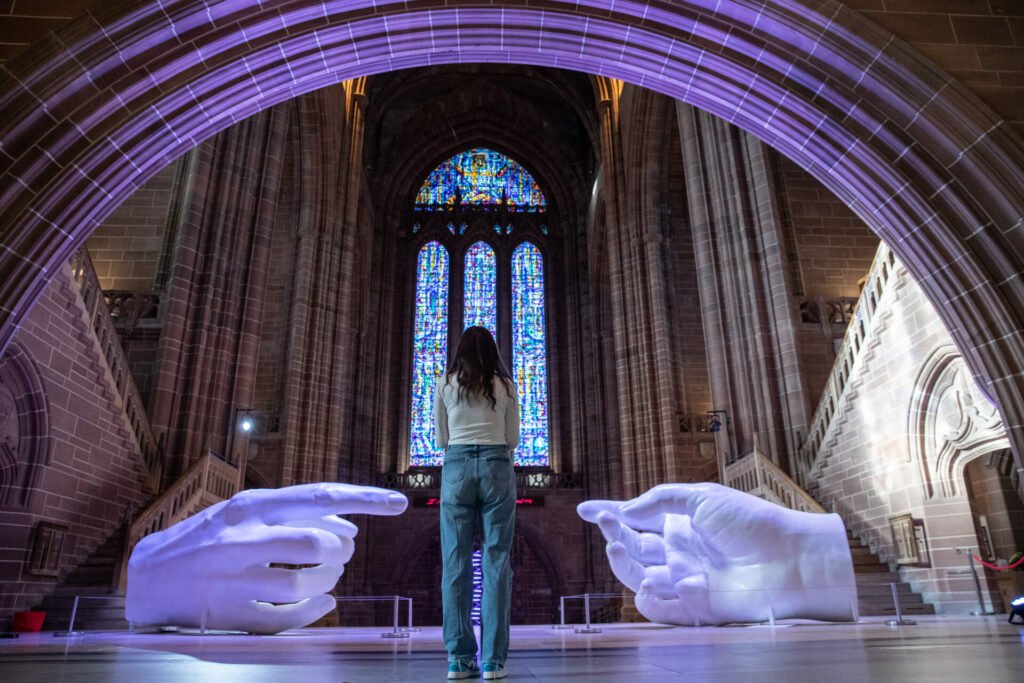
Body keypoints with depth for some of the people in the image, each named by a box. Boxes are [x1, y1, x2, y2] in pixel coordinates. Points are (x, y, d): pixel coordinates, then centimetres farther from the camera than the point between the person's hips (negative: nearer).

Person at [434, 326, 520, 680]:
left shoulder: (445, 384, 9)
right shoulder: (506, 385, 9)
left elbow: (441, 439, 11)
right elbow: (513, 439, 10)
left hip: (456, 467, 0)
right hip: (497, 467, 0)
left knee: (456, 562, 1)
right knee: (496, 561, 0)